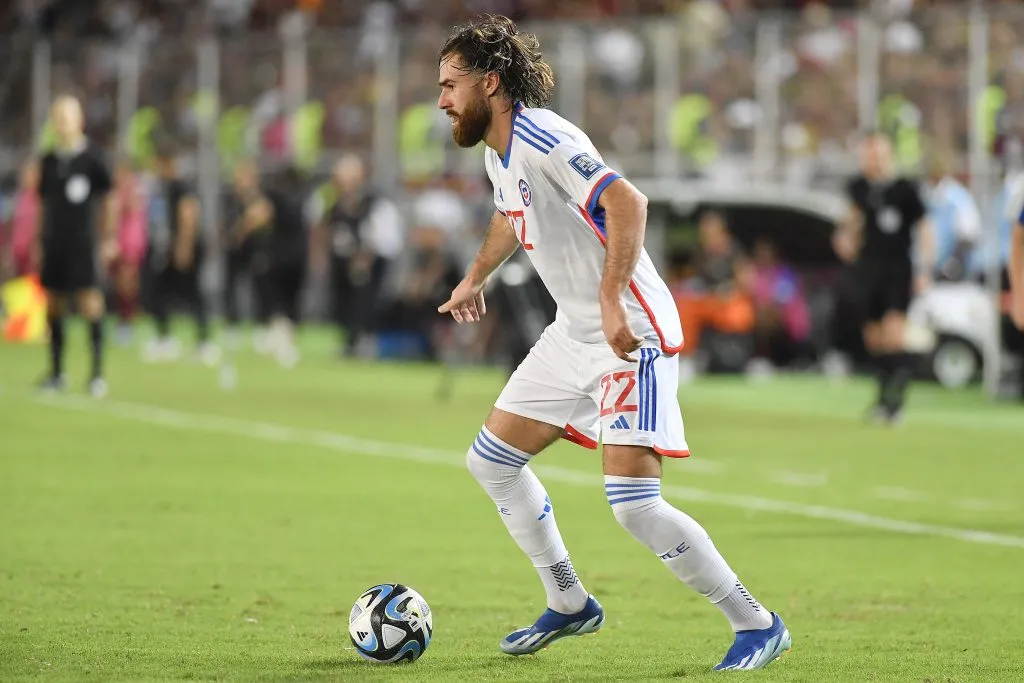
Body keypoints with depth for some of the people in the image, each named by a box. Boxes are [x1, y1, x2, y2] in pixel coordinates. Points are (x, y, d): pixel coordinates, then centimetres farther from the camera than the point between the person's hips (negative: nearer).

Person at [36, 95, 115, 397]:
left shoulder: (92, 158, -3)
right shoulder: (48, 161, 11)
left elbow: (110, 199, 0)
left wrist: (110, 238, -4)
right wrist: (39, 237, 13)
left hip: (83, 244, -5)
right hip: (53, 243, 5)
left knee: (90, 304, -10)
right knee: (53, 307, 6)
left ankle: (97, 373, -8)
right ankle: (56, 373, 14)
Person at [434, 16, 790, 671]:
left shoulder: (542, 140, -20)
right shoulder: (498, 155, 10)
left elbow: (628, 202, -33)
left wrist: (611, 300, -39)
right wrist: (475, 278, 40)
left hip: (632, 337, -10)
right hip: (573, 335, 10)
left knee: (634, 503, -19)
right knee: (492, 460, 15)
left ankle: (757, 624, -7)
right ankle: (569, 605, 28)